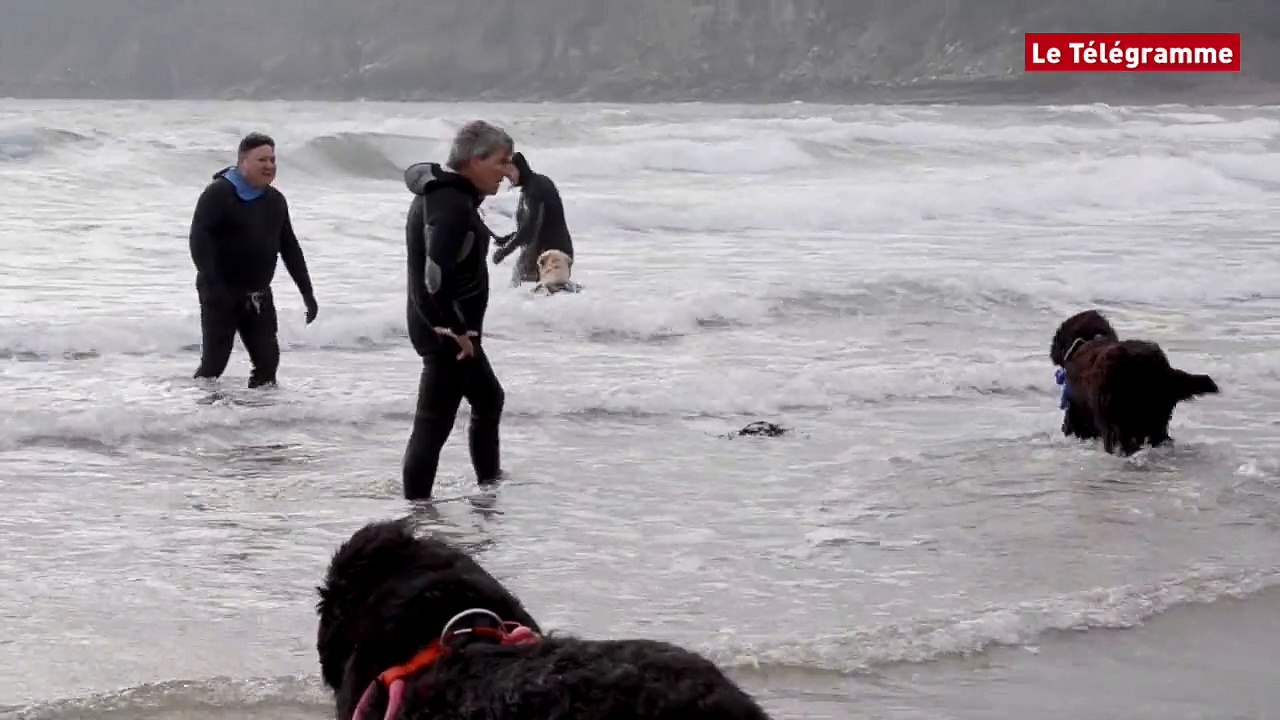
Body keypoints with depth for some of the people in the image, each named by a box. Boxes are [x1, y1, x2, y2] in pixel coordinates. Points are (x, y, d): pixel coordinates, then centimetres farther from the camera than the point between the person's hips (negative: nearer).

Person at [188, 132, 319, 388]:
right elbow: (199, 239, -20)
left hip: (259, 295, 6)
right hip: (221, 293, -6)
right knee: (214, 362, -6)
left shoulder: (275, 200, 12)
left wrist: (307, 292, 15)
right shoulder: (218, 194, -11)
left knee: (267, 359, 2)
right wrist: (212, 285, -30)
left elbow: (290, 248, 19)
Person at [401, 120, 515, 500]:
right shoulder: (452, 204, -21)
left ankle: (490, 482, 43)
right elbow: (436, 275, -32)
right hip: (447, 330, -11)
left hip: (447, 326, 11)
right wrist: (454, 330, -24)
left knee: (489, 399, 27)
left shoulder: (444, 193, 12)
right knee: (434, 421, -8)